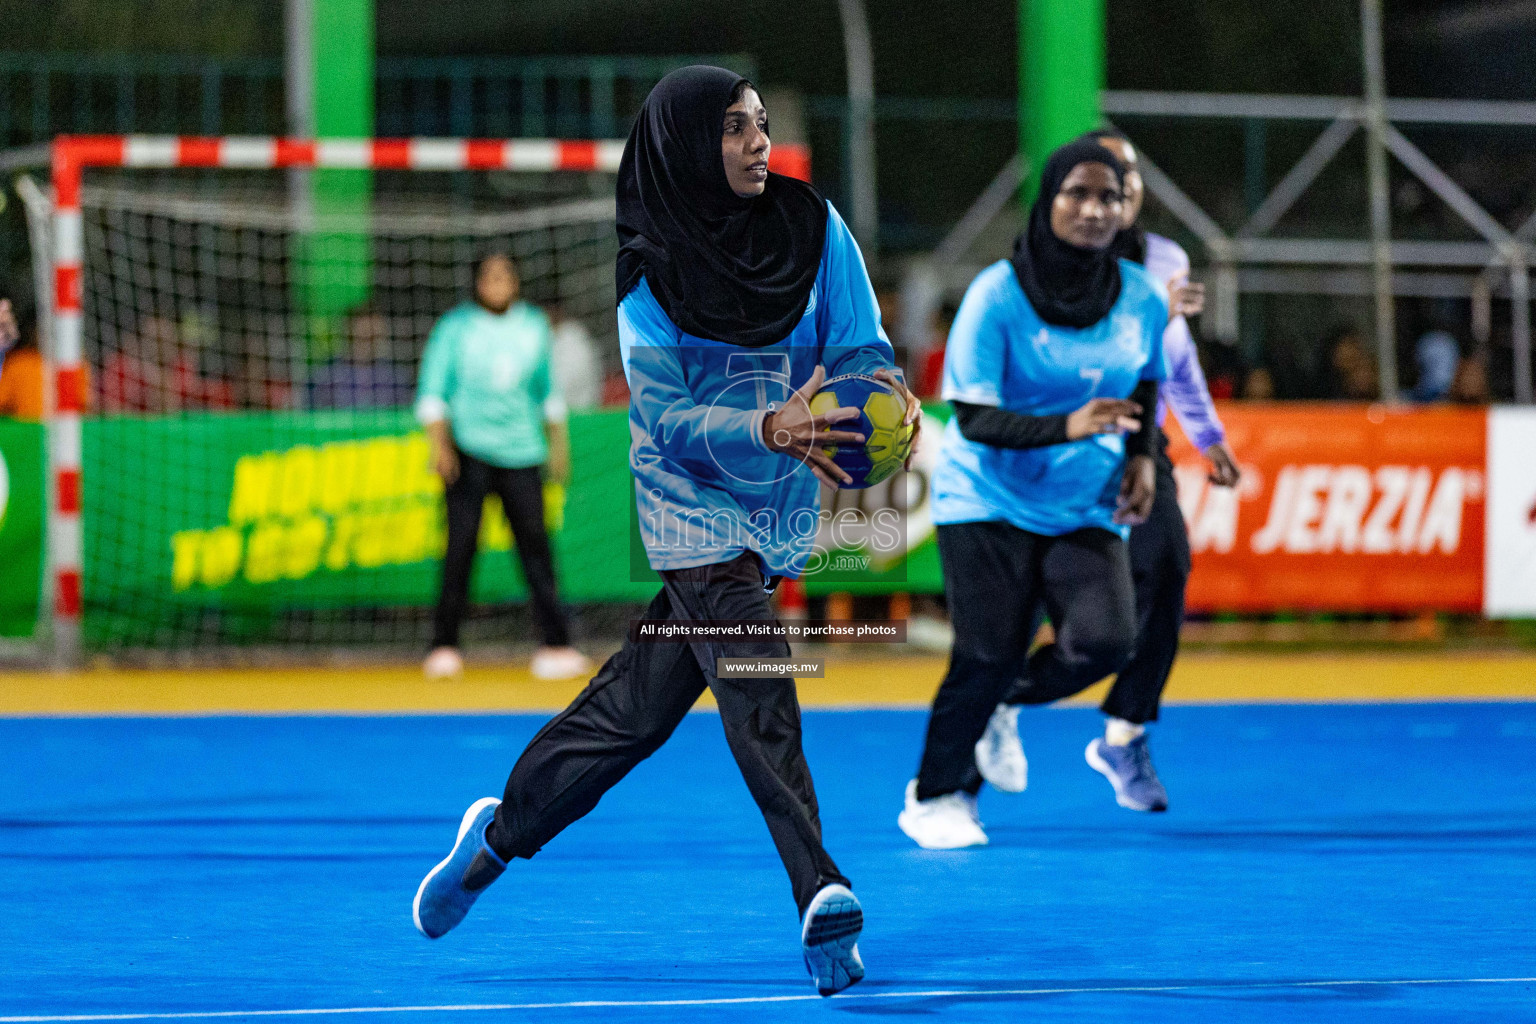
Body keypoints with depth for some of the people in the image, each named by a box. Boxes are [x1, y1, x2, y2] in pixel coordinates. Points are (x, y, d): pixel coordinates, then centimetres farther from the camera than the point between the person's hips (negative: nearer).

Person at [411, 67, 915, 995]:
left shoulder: (814, 228, -3)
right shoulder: (645, 266, -12)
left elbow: (860, 347, -3)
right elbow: (666, 414, -16)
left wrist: (885, 389, -27)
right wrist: (768, 428, -34)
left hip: (784, 505, 4)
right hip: (693, 497, -4)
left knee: (638, 705, 9)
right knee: (759, 696, -19)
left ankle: (499, 837, 25)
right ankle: (822, 900, -21)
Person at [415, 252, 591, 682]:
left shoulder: (534, 326, 10)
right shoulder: (455, 328, -2)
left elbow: (547, 389, 22)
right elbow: (431, 392, -3)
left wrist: (558, 443, 20)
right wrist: (439, 445, -15)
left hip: (521, 450, 3)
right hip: (468, 450, -3)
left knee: (535, 544, -3)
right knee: (462, 544, -9)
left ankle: (554, 646, -3)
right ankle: (444, 647, -4)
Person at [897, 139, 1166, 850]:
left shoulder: (1141, 297, -2)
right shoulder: (996, 295, -15)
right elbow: (974, 418, -19)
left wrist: (1141, 454, 0)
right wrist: (1067, 426, -34)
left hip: (1087, 510, 4)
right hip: (992, 499, -3)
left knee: (1105, 641, -18)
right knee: (988, 654, -9)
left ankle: (1003, 703, 14)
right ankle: (932, 798, 16)